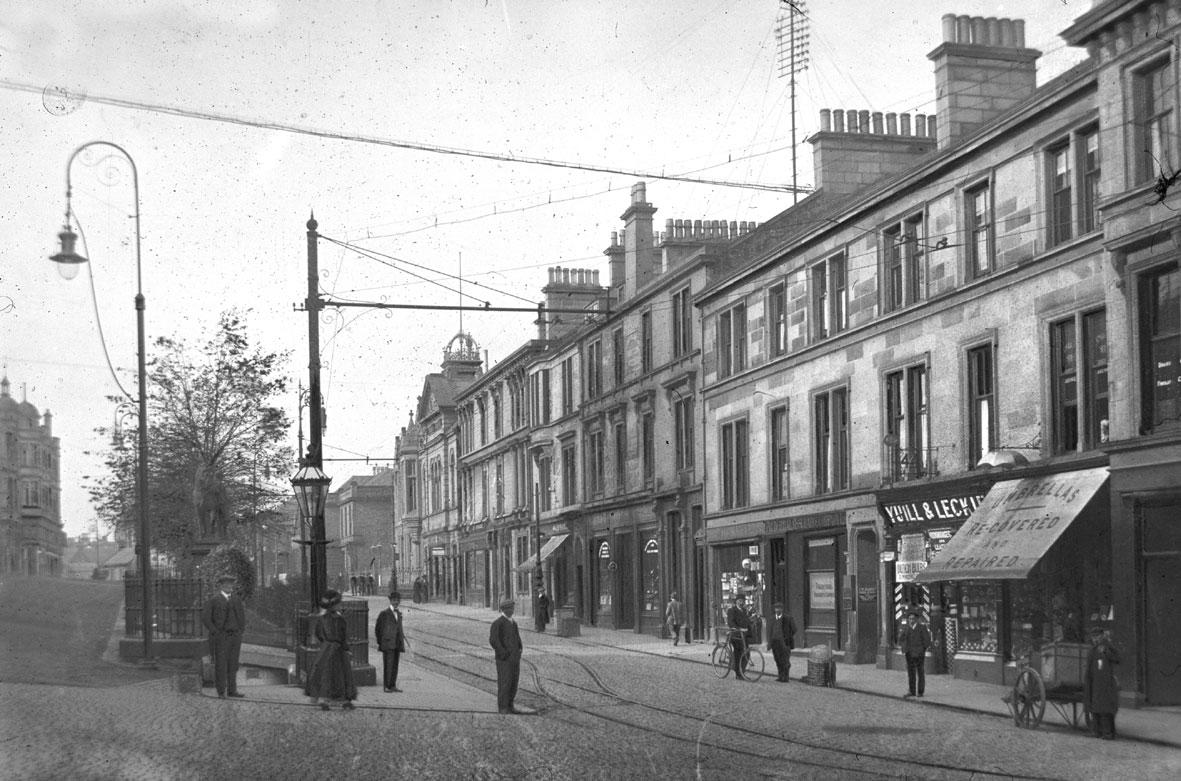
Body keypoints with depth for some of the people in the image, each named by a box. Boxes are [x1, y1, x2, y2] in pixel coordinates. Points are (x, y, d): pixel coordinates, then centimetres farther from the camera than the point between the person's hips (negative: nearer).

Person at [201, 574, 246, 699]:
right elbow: (205, 617, -9)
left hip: (235, 636, 5)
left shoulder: (236, 599, 12)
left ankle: (232, 690, 11)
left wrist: (241, 629, 13)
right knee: (220, 664, -4)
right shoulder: (214, 600, -5)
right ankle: (222, 692, -1)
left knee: (233, 664, 6)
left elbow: (242, 615, 25)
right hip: (220, 637, -5)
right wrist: (215, 632, -12)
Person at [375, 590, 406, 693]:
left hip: (397, 645, 6)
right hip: (387, 644, -6)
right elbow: (377, 629, 0)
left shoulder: (399, 613, 15)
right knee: (388, 665, -6)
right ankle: (386, 686, -1)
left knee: (395, 665, 7)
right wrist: (380, 643, -2)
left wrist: (402, 645, 15)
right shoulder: (384, 613, -4)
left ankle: (393, 685, 12)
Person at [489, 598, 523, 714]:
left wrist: (519, 650, 8)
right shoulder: (497, 622, -11)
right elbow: (493, 640, -19)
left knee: (514, 682, 8)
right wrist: (503, 654, -20)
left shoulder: (513, 623, 15)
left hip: (514, 657, 8)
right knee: (504, 683, -5)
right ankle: (502, 708, 1)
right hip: (504, 658, -8)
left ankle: (509, 706, 16)